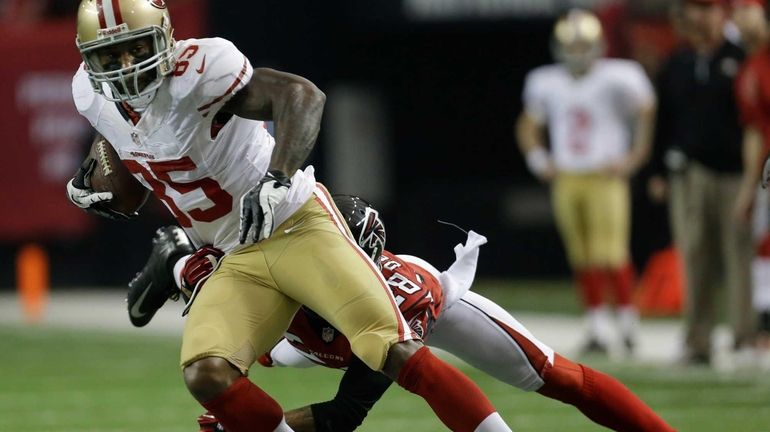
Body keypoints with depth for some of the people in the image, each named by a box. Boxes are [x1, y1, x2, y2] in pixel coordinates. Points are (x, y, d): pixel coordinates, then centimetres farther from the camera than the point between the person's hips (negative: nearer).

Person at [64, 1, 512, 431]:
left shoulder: (197, 67, -22)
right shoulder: (93, 94, -1)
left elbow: (303, 95, -33)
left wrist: (277, 179, -45)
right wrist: (93, 182, 6)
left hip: (298, 227, -6)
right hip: (240, 261, 6)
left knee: (395, 352, -19)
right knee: (207, 375, -18)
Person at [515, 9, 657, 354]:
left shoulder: (617, 79, -8)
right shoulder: (546, 83, 7)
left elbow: (648, 114, -5)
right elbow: (528, 126, 23)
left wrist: (633, 158, -7)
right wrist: (539, 160, 11)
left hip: (605, 179, -4)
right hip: (565, 180, 4)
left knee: (610, 254, -13)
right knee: (582, 258, 6)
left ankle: (627, 318, 2)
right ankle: (597, 327, 13)